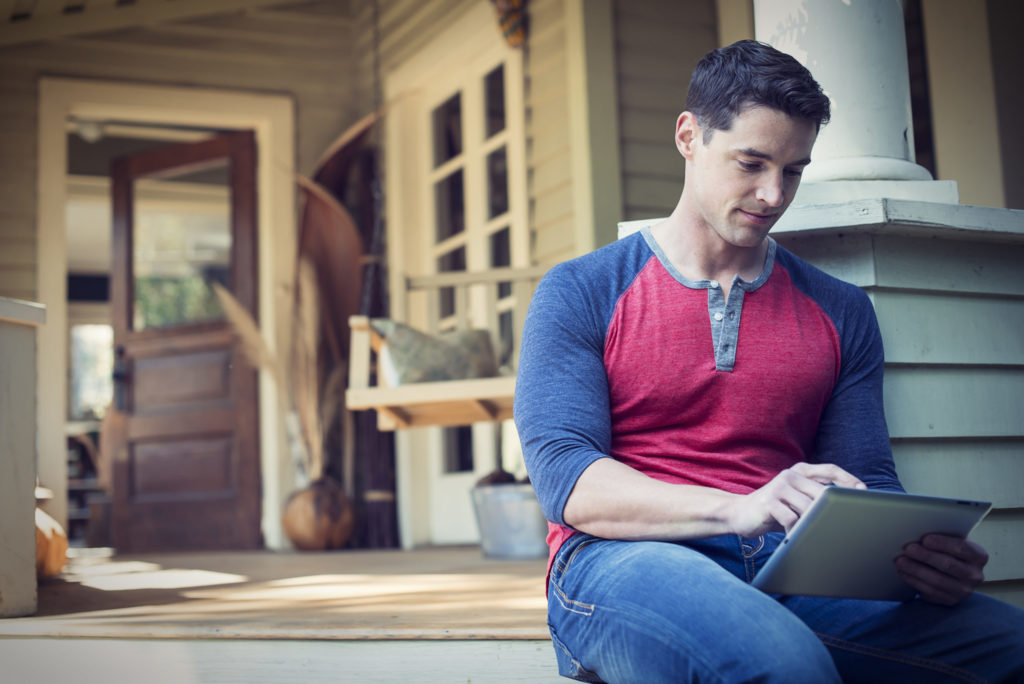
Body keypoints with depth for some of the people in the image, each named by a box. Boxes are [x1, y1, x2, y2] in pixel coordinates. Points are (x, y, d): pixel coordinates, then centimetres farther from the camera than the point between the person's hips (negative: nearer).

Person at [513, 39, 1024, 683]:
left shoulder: (840, 311, 18)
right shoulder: (580, 293, 7)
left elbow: (871, 486, 14)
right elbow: (566, 478, -5)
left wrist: (924, 552, -12)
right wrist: (741, 508, -22)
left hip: (794, 576, 5)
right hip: (621, 561, -4)